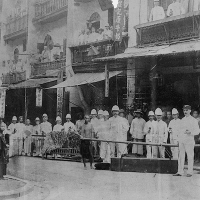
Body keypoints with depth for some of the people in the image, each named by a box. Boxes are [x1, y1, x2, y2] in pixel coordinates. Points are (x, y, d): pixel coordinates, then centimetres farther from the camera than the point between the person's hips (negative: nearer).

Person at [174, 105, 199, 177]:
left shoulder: (193, 120, -1)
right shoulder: (182, 120, 16)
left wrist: (190, 132, -21)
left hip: (189, 141, -5)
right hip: (181, 141, 5)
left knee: (190, 157, -3)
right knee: (181, 156, 5)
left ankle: (190, 172, 3)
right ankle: (180, 172, 8)